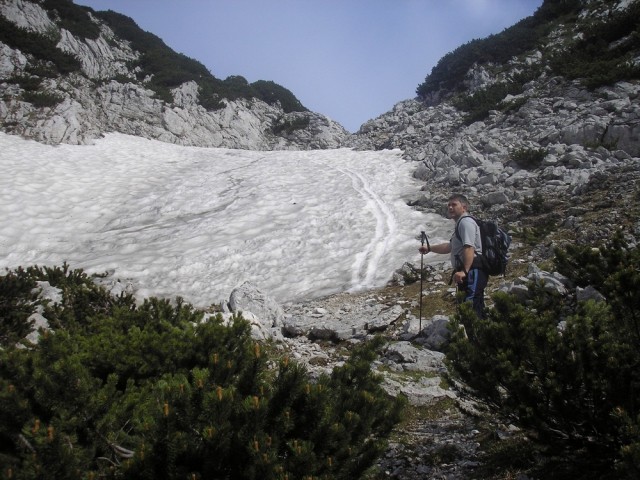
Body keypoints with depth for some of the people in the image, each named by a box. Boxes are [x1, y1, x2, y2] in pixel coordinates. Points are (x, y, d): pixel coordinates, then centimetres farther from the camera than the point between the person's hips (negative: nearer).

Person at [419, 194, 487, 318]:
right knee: (477, 309, 16)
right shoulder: (461, 223, 25)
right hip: (470, 273, 12)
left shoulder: (466, 222, -10)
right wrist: (429, 248, 30)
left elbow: (469, 248, -23)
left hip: (472, 271, -12)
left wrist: (464, 271, -33)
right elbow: (450, 246, 34)